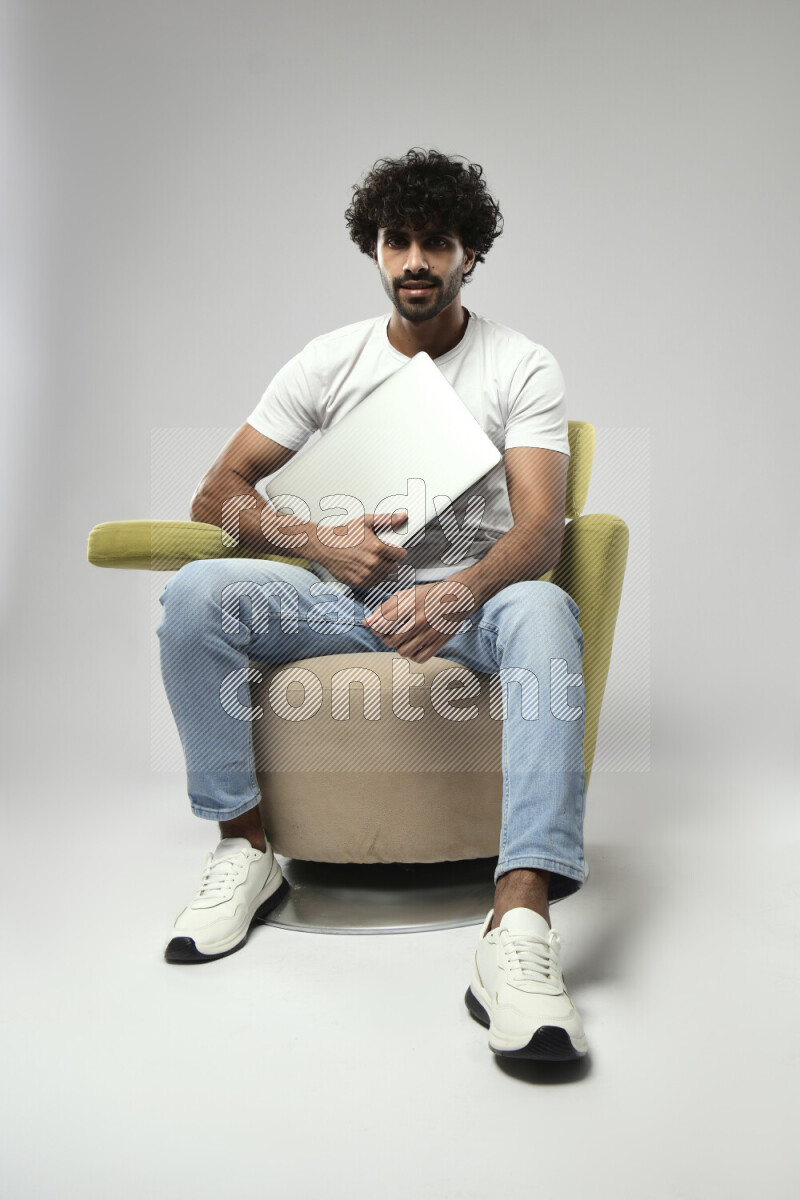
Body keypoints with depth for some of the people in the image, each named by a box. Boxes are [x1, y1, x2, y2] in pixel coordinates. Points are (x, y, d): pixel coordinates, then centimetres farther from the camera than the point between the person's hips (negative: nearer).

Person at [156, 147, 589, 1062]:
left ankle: (517, 927, -48)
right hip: (340, 594, 2)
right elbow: (216, 495, 7)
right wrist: (316, 540, -13)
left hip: (467, 595, -2)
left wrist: (459, 593, -34)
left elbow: (539, 529, -12)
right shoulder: (330, 361, 9)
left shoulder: (523, 367, 2)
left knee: (543, 611, -38)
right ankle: (244, 848, -13)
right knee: (195, 593, -26)